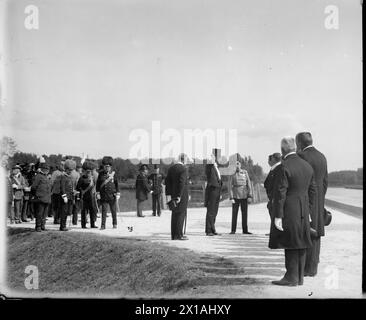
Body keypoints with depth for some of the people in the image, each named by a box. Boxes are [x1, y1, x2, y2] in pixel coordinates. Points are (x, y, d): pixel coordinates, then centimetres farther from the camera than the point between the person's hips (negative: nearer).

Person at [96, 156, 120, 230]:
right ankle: (103, 225, 2)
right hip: (104, 196, 0)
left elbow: (117, 184, 4)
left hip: (112, 195, 0)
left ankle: (114, 224, 22)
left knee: (114, 211, 9)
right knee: (104, 211, -1)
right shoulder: (101, 174, 4)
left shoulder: (113, 174, 2)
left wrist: (117, 194, 0)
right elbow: (98, 184, 7)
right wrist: (98, 193, 0)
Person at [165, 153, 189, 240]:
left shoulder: (171, 168, 9)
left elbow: (167, 182, 7)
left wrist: (168, 194, 6)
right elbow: (182, 183, -20)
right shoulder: (183, 169, -13)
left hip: (173, 195, 7)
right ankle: (179, 235, -1)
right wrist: (179, 196, -19)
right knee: (181, 214, -2)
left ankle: (174, 235, 14)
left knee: (174, 215, 11)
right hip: (182, 195, -7)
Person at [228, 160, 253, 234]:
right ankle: (233, 230, 6)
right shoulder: (232, 174, -1)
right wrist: (231, 197, -11)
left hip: (244, 195, 2)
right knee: (234, 213, 0)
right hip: (236, 196, -2)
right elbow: (230, 186, -3)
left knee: (245, 213, 4)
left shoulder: (245, 172, 3)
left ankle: (245, 230, 11)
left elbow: (249, 184, 2)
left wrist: (250, 196, -4)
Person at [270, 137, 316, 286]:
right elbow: (312, 191, 12)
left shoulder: (284, 167, -15)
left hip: (289, 212, -7)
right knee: (300, 244, 11)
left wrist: (277, 216, -15)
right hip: (303, 212, 7)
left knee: (291, 245, -1)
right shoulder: (307, 166, 8)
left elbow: (280, 193, -17)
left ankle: (291, 277, 5)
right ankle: (299, 277, 18)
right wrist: (308, 211, 19)